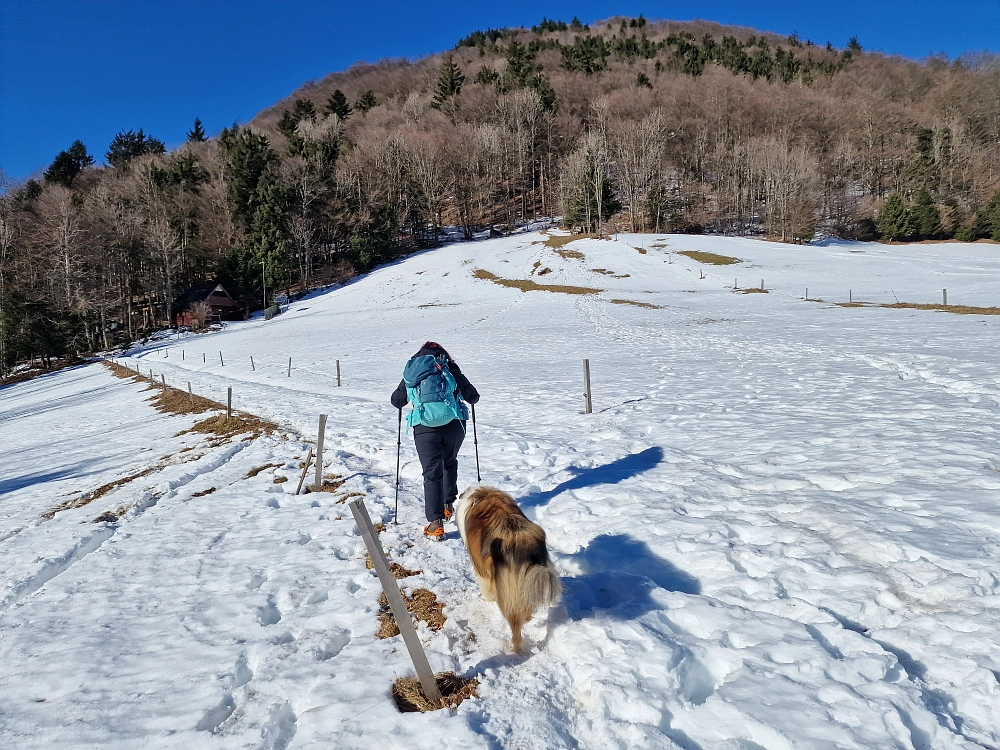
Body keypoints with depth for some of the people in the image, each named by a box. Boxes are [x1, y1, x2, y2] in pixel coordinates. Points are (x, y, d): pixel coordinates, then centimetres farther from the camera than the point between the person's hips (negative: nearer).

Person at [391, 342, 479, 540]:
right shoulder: (451, 368, 10)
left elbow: (396, 400, 16)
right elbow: (472, 396, 10)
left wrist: (402, 402, 39)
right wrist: (472, 398, 34)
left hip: (424, 428, -1)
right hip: (454, 424, 1)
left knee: (432, 473, 0)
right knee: (450, 463, 26)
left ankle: (435, 523, -9)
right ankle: (448, 505, 30)